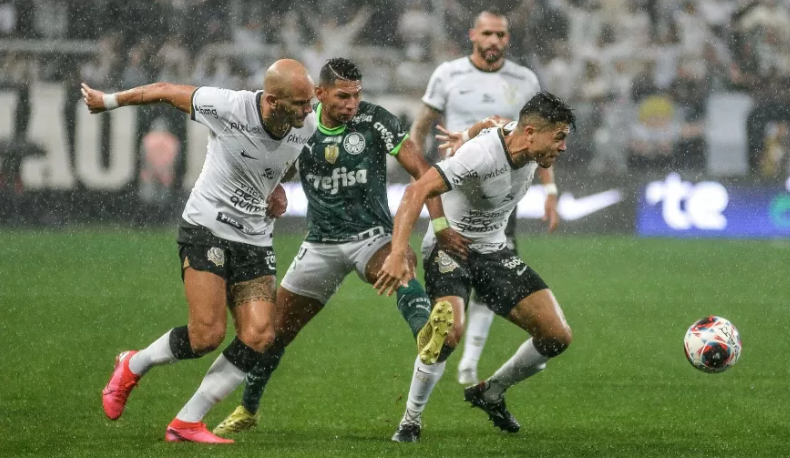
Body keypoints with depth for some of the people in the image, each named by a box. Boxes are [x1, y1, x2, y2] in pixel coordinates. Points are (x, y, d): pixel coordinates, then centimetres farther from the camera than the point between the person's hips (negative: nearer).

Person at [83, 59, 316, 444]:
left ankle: (187, 423, 0)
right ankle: (133, 366, 14)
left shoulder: (306, 126, -5)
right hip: (206, 228, -5)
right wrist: (107, 101, 8)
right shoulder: (227, 107, -21)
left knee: (259, 336, -11)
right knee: (207, 334, -17)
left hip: (256, 241, 5)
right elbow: (165, 91, -4)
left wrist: (275, 187, 8)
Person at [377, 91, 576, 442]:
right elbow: (417, 192, -37)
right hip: (452, 250, -7)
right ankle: (410, 420, -12)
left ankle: (491, 393, 20)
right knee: (450, 329, -33)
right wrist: (398, 254, -45)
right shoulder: (481, 155, -30)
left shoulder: (531, 150, -7)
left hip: (495, 253, 7)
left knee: (557, 336, -4)